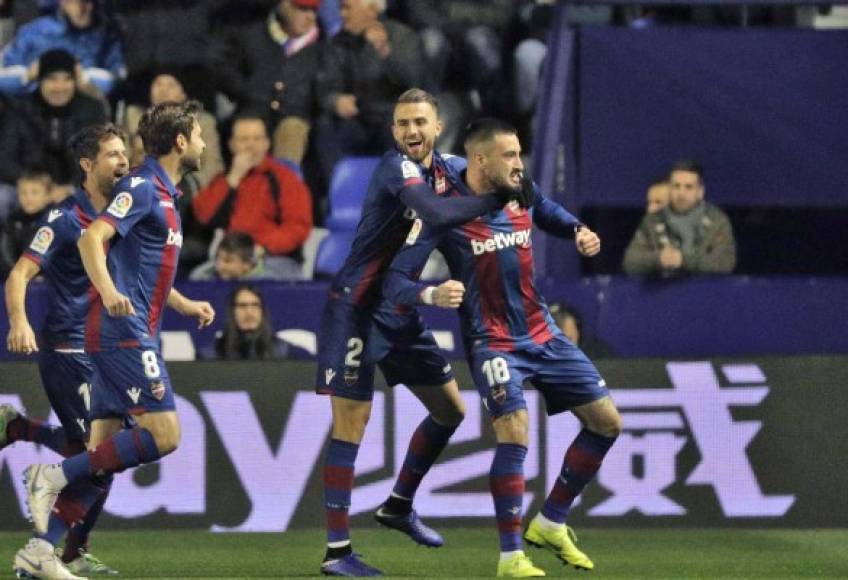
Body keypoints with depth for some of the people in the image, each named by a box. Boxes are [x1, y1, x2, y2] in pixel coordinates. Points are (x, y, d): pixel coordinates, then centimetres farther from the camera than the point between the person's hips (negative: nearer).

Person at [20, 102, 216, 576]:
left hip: (134, 334, 10)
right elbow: (93, 239, -23)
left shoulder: (164, 194, 20)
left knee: (103, 451, 6)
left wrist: (185, 305, 35)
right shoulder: (143, 187, -10)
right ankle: (56, 478, -13)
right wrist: (108, 292, -38)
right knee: (164, 434, -16)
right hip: (125, 332, -10)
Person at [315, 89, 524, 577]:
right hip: (357, 311, -8)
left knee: (451, 410, 15)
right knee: (351, 424, -8)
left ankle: (398, 507, 33)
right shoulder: (398, 169, -21)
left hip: (402, 312, 8)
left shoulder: (447, 167, 3)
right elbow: (439, 214, -37)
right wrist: (499, 198, -30)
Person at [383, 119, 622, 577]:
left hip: (542, 333, 7)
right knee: (514, 431, -26)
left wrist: (579, 231, 3)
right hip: (491, 341, -7)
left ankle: (551, 523, 20)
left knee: (606, 421, 5)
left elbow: (550, 214, 24)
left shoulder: (522, 191, -1)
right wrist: (430, 294, -41)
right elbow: (396, 280, -20)